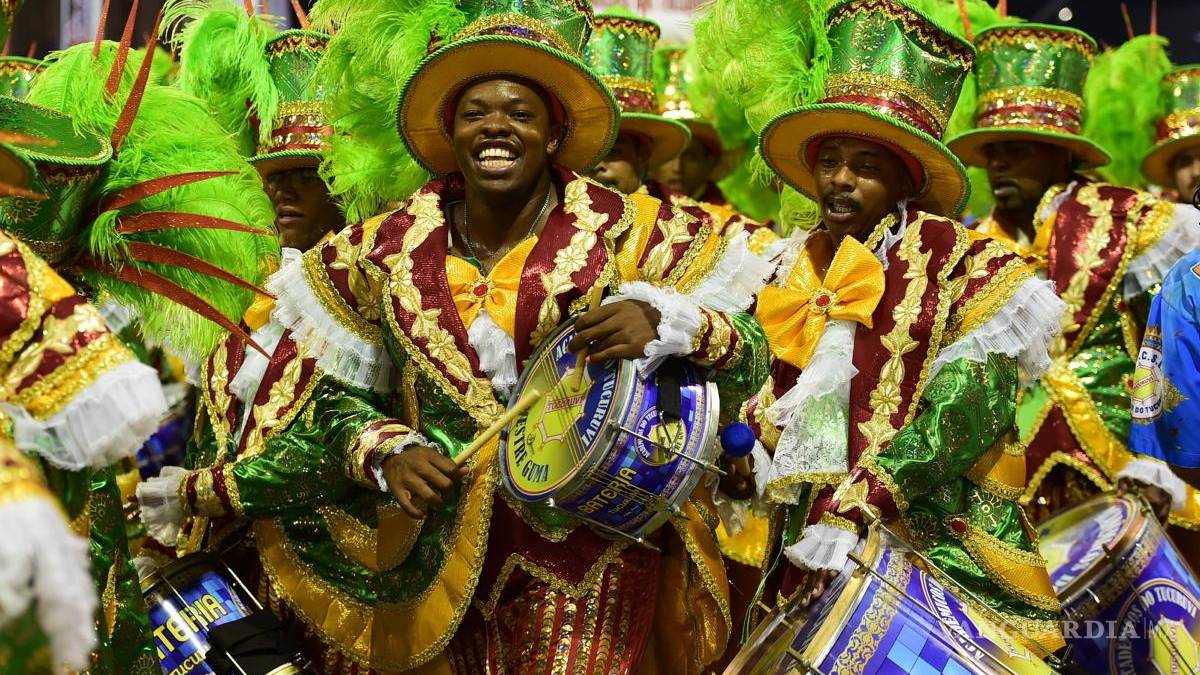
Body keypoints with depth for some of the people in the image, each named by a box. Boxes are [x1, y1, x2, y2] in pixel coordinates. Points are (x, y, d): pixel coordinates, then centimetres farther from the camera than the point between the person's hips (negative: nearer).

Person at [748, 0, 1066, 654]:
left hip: (946, 545, -4)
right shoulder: (793, 271, 11)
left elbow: (972, 407, -16)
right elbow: (768, 416, 15)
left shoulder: (959, 263, -4)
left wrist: (852, 510, -22)